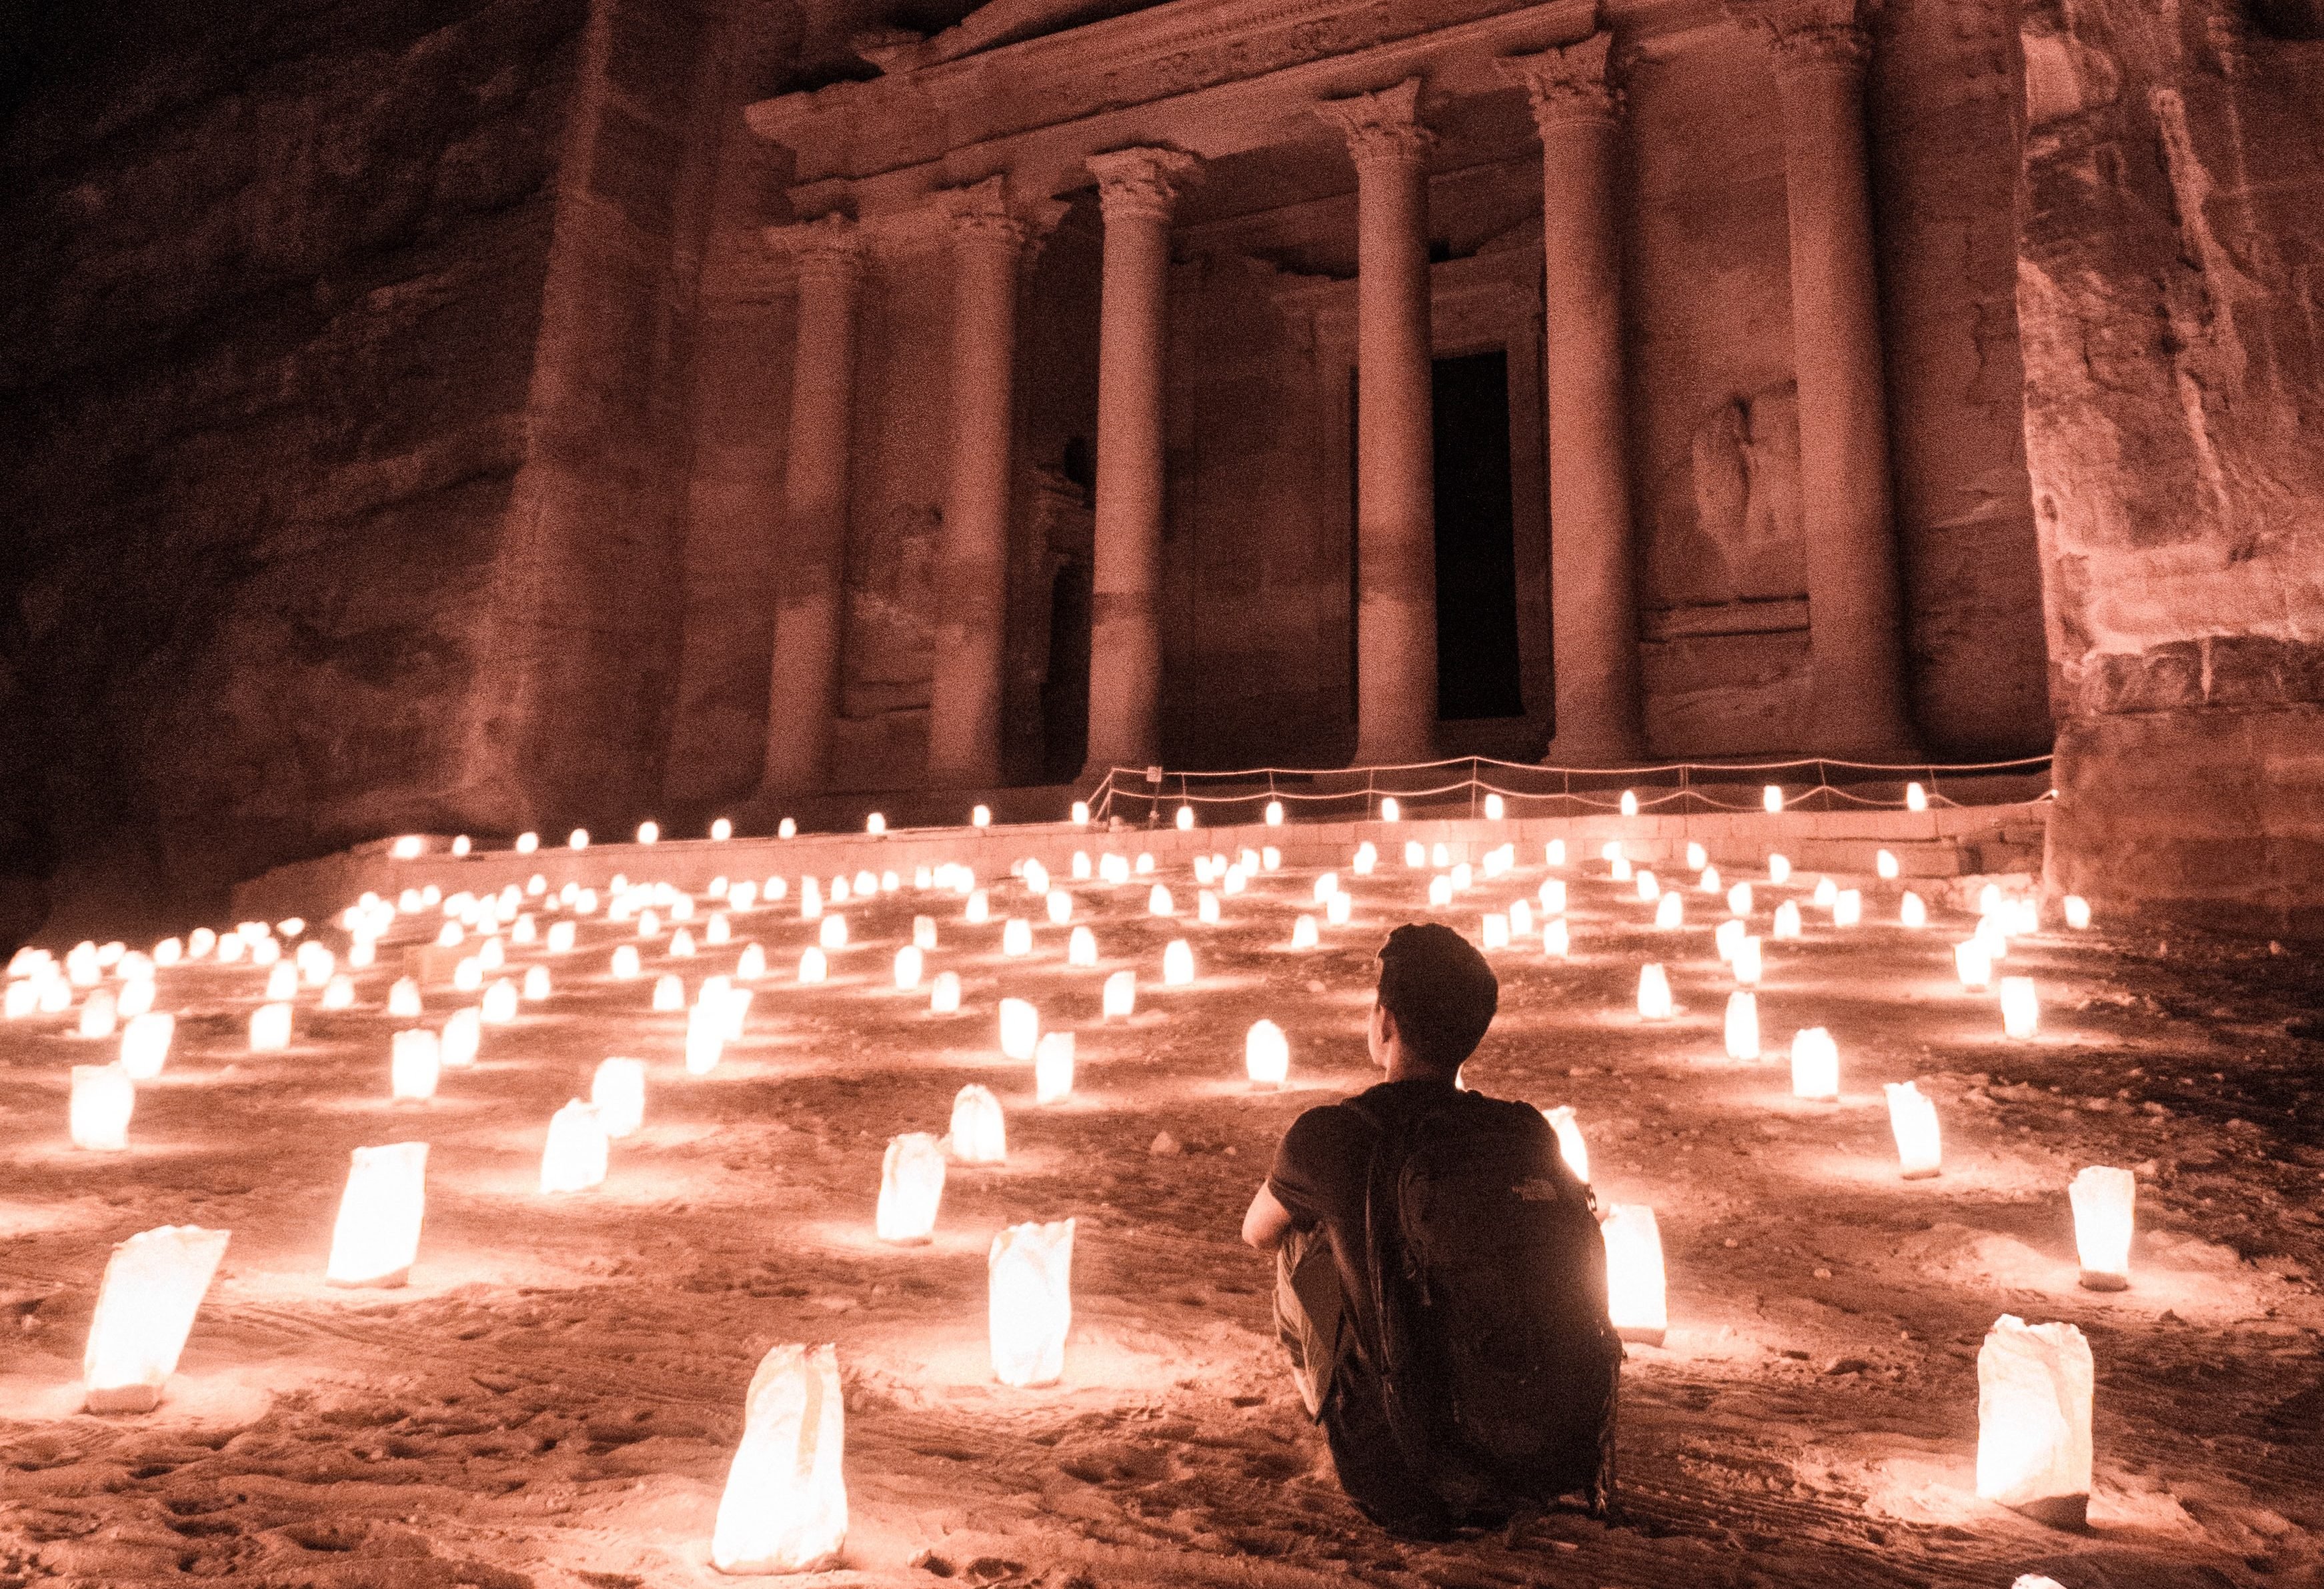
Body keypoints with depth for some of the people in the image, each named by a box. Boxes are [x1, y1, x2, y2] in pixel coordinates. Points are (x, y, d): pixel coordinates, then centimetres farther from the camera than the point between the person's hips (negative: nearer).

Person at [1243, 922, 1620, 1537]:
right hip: (1573, 1457, 4)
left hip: (1427, 1485, -4)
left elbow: (1257, 1233, 11)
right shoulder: (1531, 1130, 0)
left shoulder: (1331, 1135, -11)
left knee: (1301, 1245, 13)